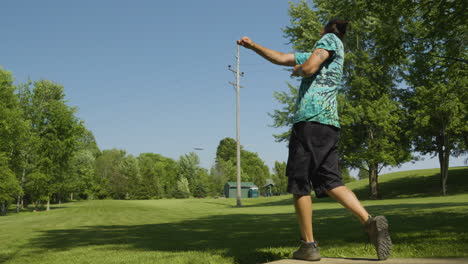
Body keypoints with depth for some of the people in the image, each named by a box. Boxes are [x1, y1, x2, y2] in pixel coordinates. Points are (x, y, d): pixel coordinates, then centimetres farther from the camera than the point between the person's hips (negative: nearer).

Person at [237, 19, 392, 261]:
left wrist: (297, 70, 11)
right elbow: (280, 58, 33)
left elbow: (309, 69, -11)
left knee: (299, 182, -3)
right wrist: (253, 46, 39)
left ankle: (308, 245, -2)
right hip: (330, 122, 8)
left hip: (311, 118, -8)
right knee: (329, 181, 3)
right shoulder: (314, 56, 29)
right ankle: (370, 222, -15)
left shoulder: (330, 38, 6)